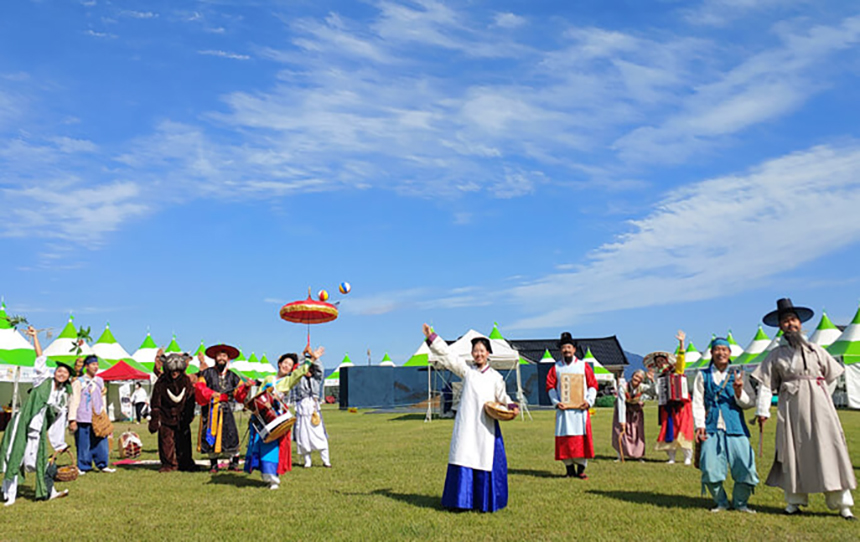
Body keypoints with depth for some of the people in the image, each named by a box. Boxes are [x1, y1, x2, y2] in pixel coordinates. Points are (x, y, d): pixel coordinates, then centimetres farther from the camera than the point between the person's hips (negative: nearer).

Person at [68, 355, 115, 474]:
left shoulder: (100, 381, 15)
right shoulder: (79, 382, -1)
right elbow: (74, 401, -4)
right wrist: (72, 419, -9)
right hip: (83, 419, -5)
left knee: (101, 442, 4)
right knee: (83, 444, -1)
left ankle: (102, 465, 15)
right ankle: (83, 467, 10)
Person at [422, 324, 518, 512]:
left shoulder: (495, 377, 9)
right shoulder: (466, 370, 8)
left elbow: (502, 397, 14)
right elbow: (447, 355, 5)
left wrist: (511, 406, -6)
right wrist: (431, 338, 0)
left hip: (486, 426, 0)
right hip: (466, 424, 0)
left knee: (487, 461, 0)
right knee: (464, 459, -2)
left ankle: (486, 502, 12)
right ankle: (463, 500, 10)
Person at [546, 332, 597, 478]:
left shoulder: (584, 366, 8)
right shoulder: (556, 367, 10)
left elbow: (593, 385, 6)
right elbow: (550, 386, 6)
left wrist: (589, 401, -9)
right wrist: (556, 402, -9)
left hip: (580, 408, -1)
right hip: (563, 408, 1)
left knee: (582, 437, -4)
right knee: (565, 438, -1)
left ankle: (581, 469, 4)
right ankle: (569, 469, 7)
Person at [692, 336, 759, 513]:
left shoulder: (737, 375, 11)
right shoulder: (703, 375, 10)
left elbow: (750, 402, 8)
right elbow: (697, 402, 9)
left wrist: (739, 392, -12)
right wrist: (700, 425, -2)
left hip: (735, 428, 1)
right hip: (712, 429, 0)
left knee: (745, 468, -5)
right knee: (710, 470, -7)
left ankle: (740, 503, 18)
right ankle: (721, 503, 17)